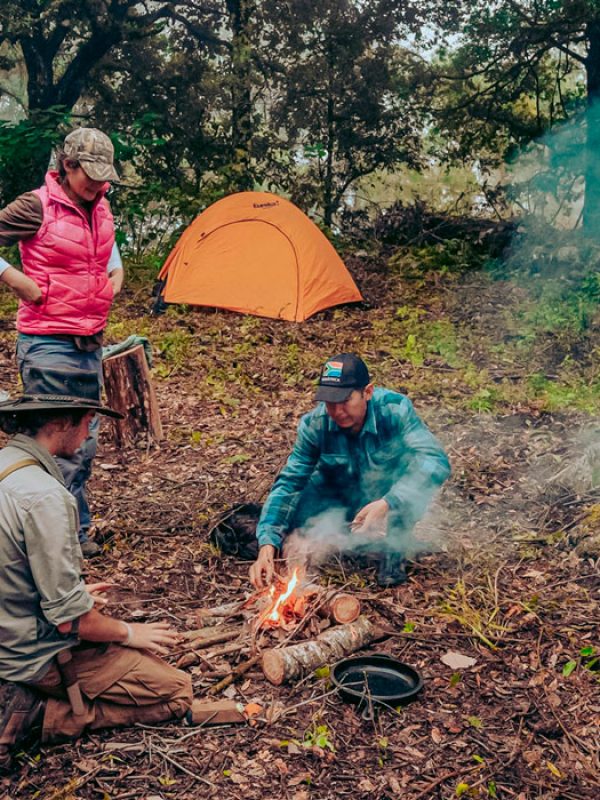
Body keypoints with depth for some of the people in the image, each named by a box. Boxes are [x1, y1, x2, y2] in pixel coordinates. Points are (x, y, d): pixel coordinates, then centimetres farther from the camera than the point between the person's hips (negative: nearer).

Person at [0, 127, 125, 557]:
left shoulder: (101, 207, 10)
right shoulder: (37, 206, -12)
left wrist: (116, 273, 16)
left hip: (91, 343, 7)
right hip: (48, 344, -7)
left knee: (85, 443, 12)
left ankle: (76, 532, 26)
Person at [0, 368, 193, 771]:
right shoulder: (42, 496, -29)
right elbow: (69, 618, -25)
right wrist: (128, 632, -7)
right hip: (44, 655, -9)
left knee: (147, 649, 24)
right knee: (177, 692, 0)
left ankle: (35, 698, 10)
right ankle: (48, 715, -4)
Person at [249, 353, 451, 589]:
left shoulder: (395, 409, -27)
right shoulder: (314, 425, -20)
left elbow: (436, 461, -38)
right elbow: (289, 482, -20)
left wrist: (386, 504, -51)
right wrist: (267, 545, -34)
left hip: (393, 498, -2)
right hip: (341, 500, 2)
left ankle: (391, 549, -5)